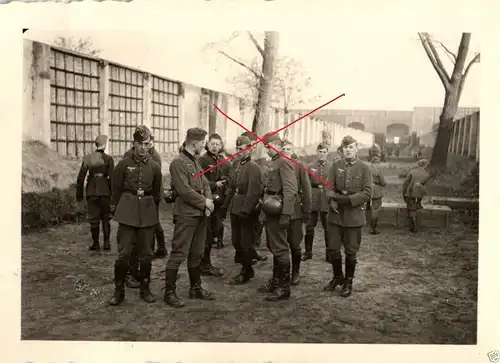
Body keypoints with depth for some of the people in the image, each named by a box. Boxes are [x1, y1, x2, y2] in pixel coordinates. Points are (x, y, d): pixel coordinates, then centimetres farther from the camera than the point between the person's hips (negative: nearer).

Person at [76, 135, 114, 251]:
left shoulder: (87, 158, 0)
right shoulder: (108, 159, -6)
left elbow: (81, 177, 1)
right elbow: (112, 178, -10)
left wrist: (79, 194, 8)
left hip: (92, 190, 1)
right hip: (105, 190, -1)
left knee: (94, 218, 10)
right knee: (105, 217, 13)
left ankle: (96, 244, 12)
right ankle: (106, 243, 11)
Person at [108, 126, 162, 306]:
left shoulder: (155, 167, 2)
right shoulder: (123, 164, -3)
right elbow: (116, 189, 4)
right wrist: (116, 208, 7)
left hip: (147, 212, 2)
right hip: (127, 210, -2)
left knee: (146, 253, 8)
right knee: (123, 252, -4)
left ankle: (145, 288, 22)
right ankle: (119, 290, 10)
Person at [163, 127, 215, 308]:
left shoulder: (195, 162, 15)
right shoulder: (178, 162, -13)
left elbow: (205, 184, 12)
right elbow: (185, 190, -19)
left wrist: (209, 202, -5)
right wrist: (204, 202, -11)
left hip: (200, 214, 9)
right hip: (186, 215, -9)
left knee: (197, 253, 16)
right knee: (179, 254, -4)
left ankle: (196, 288, 27)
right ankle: (169, 292, 5)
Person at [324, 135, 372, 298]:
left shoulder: (364, 167, -3)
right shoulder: (335, 166, 5)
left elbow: (367, 193, -8)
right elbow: (329, 187, 4)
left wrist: (347, 199, -18)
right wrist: (332, 200, -16)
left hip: (354, 216, -3)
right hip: (335, 214, 3)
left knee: (351, 251, 7)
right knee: (333, 248, 8)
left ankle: (348, 282, 25)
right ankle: (337, 277, 31)